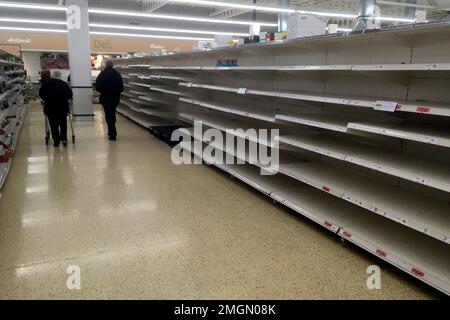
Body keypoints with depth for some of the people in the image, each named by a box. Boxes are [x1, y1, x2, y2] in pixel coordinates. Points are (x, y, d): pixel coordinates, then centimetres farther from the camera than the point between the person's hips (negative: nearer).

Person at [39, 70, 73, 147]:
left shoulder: (46, 83, 2)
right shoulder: (64, 84, -1)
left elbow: (41, 94, 5)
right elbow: (70, 95, -1)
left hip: (50, 107, 0)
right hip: (63, 107, 0)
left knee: (53, 125, 7)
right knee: (63, 123, 13)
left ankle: (56, 141, 7)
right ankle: (63, 138, 1)